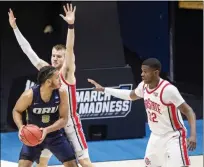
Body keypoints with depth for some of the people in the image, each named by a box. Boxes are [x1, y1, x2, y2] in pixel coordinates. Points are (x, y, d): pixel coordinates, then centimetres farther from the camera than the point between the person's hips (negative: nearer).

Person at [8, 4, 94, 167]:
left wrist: (71, 25, -41)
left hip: (70, 122, -5)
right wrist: (15, 27, -2)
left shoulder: (67, 72, -10)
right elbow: (28, 50, 2)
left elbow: (70, 49, -26)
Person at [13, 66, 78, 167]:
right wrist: (20, 127, -26)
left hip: (55, 134, 2)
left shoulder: (61, 93, -18)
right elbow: (16, 111, -6)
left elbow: (64, 119, -15)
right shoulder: (29, 95, -24)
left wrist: (47, 130, -31)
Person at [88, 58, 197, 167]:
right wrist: (103, 89, 20)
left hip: (173, 137, -8)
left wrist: (193, 135, -38)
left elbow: (188, 111, -25)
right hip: (156, 136, 8)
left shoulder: (168, 89, -27)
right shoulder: (144, 86, -3)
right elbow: (131, 95, 21)